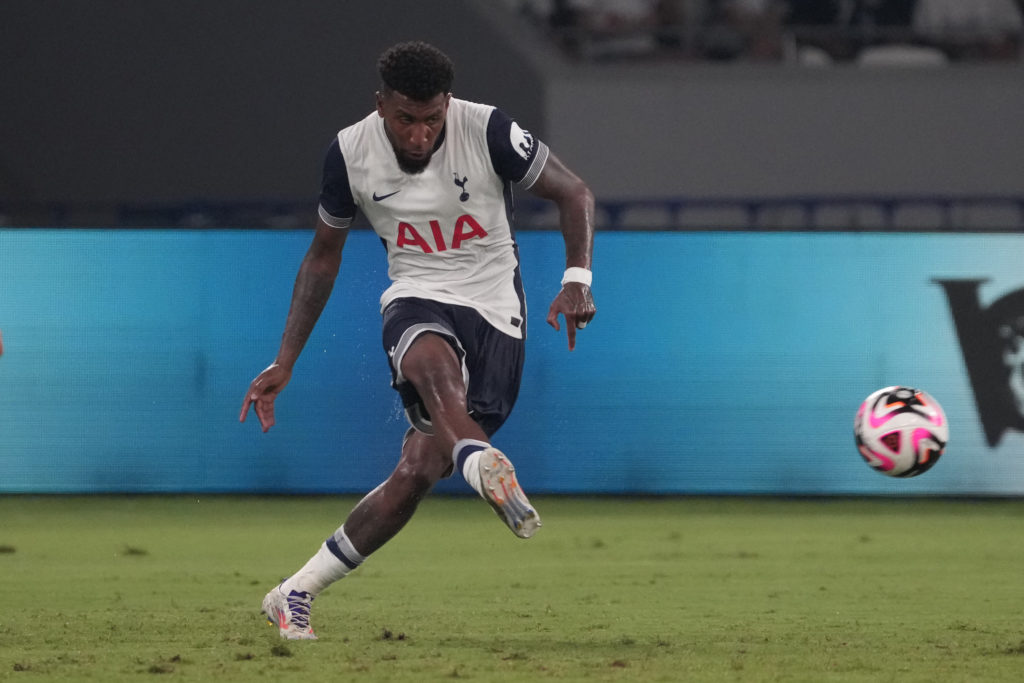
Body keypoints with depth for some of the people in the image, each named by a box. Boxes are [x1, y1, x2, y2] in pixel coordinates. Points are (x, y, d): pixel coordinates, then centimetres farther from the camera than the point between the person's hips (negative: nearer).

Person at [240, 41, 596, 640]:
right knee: (433, 361, -40)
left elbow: (574, 194, -4)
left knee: (418, 473, -12)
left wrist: (577, 279, -21)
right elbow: (324, 256, 10)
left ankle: (296, 596, -1)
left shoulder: (488, 131, -14)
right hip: (417, 302, 1)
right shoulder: (350, 153, -5)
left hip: (493, 309, -1)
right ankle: (485, 467, -67)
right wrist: (285, 363, 9)